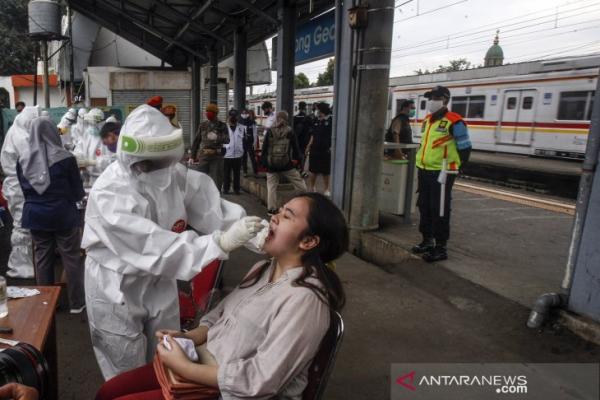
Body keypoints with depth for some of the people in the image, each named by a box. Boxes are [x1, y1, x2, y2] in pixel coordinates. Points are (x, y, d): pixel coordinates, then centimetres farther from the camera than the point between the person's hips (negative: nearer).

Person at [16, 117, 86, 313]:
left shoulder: (23, 160, 0)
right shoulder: (65, 158, -13)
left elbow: (24, 190, 12)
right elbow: (78, 192, -5)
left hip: (35, 215, 4)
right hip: (63, 215, -4)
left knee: (42, 258, 15)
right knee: (72, 258, 6)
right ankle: (77, 302, 14)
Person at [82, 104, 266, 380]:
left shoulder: (172, 172, -12)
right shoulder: (109, 195, -30)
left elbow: (209, 206, -12)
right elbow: (159, 249, -36)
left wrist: (255, 236, -28)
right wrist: (222, 242, -41)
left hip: (160, 283, 5)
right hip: (116, 292, -5)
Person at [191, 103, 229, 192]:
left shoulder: (222, 126, 2)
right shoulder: (203, 125, 9)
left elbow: (227, 140, -10)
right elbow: (196, 141, 12)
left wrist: (217, 137, -29)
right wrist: (192, 155, 8)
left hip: (217, 156, -2)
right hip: (204, 155, 2)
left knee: (217, 180, 4)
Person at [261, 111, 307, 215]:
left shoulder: (270, 132, -1)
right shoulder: (290, 132, -3)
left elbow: (264, 148, 1)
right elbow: (296, 148, 0)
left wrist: (263, 161, 8)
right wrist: (298, 160, 9)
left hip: (271, 164, 1)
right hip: (286, 164, -1)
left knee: (271, 186, 8)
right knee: (299, 182, 12)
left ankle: (271, 208, 9)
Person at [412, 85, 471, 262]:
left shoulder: (453, 122, -11)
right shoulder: (427, 120, 14)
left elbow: (465, 148, -10)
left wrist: (452, 168, -10)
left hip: (441, 173, -8)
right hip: (424, 171, 8)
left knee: (440, 211, -3)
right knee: (424, 207, 15)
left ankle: (441, 248, 7)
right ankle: (427, 241, 29)